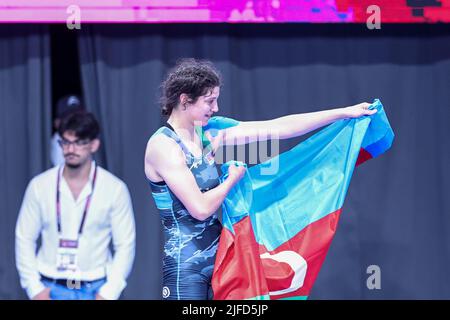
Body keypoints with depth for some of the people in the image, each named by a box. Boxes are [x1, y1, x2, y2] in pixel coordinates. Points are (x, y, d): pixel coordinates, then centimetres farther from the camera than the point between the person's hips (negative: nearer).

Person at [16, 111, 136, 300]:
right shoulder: (39, 186, 2)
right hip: (51, 290, 1)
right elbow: (24, 239, 6)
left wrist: (108, 293, -8)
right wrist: (34, 288, -2)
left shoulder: (115, 189, -2)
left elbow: (125, 245, 0)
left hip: (95, 290, -1)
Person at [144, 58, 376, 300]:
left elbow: (278, 128, 5)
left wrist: (345, 113, 4)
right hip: (185, 266, -7)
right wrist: (233, 178, 0)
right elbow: (200, 208, -19)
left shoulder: (208, 133, 6)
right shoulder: (162, 145, -14)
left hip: (220, 254, 7)